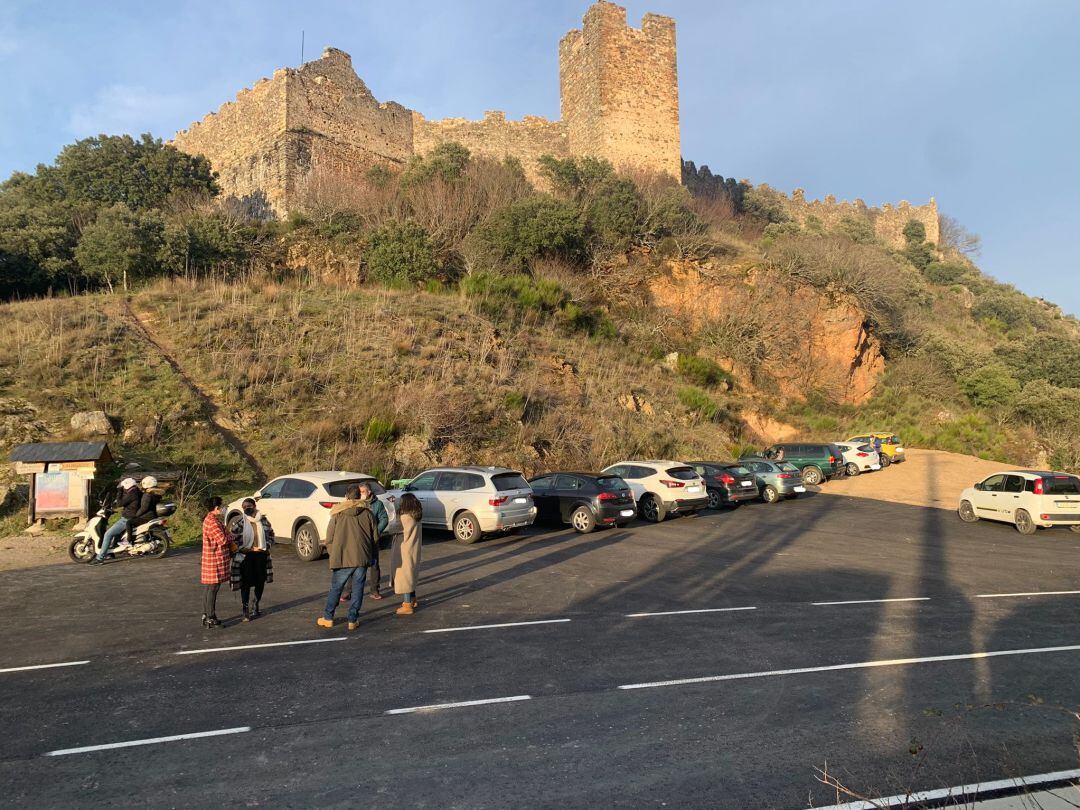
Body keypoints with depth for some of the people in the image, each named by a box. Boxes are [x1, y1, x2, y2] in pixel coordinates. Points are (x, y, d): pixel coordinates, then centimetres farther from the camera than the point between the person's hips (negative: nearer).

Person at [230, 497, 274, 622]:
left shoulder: (263, 521, 4)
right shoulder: (240, 522, -6)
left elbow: (270, 534, 14)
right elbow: (234, 540, -8)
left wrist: (267, 546, -1)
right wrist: (245, 549, -17)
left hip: (261, 555, 4)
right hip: (246, 556, -4)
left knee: (260, 581, 10)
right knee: (246, 583, -3)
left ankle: (255, 607, 28)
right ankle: (246, 610, 7)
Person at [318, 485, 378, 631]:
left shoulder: (338, 514, 2)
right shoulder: (368, 514, 4)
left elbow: (329, 539, 3)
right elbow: (375, 537, 5)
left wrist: (333, 555, 17)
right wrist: (373, 555, 17)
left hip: (341, 558, 0)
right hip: (362, 558, 0)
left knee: (335, 588, 12)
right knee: (357, 589, 8)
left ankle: (327, 618, 20)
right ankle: (353, 620, 9)